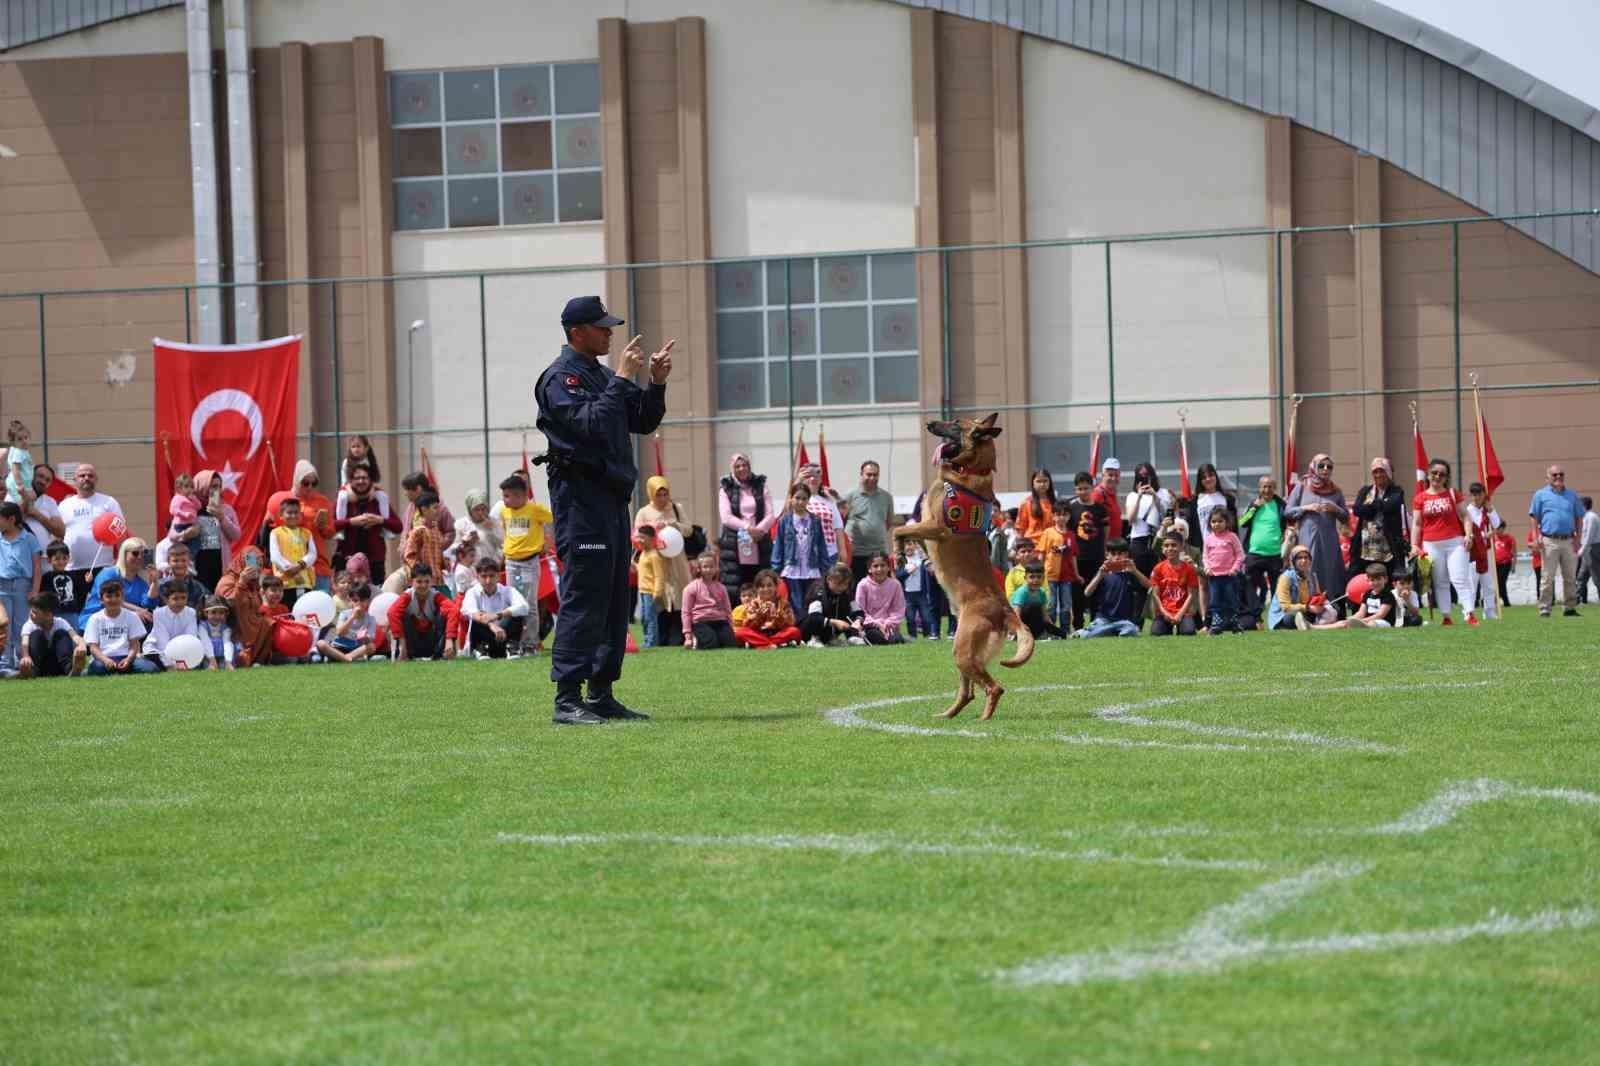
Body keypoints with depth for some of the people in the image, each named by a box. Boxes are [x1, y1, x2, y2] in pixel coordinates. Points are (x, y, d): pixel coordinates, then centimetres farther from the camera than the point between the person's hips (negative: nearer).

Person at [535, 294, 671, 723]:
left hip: (612, 495, 10)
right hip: (581, 493, -10)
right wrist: (622, 379, -19)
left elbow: (643, 421, 19)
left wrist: (656, 383, 4)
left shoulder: (602, 376, 19)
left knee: (614, 598, 11)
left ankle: (602, 695, 16)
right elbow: (591, 422, -23)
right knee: (584, 596, -13)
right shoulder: (561, 377, -9)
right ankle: (568, 700, -14)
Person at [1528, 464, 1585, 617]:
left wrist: (1578, 537, 5)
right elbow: (1534, 518, 3)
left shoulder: (1572, 496, 15)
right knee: (1547, 577, -6)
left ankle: (1569, 608, 14)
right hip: (1549, 541, -3)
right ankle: (1544, 609, -4)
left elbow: (1579, 518, 17)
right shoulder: (1541, 495, 6)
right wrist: (1537, 537, -8)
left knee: (1570, 577, 6)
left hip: (1569, 541, 3)